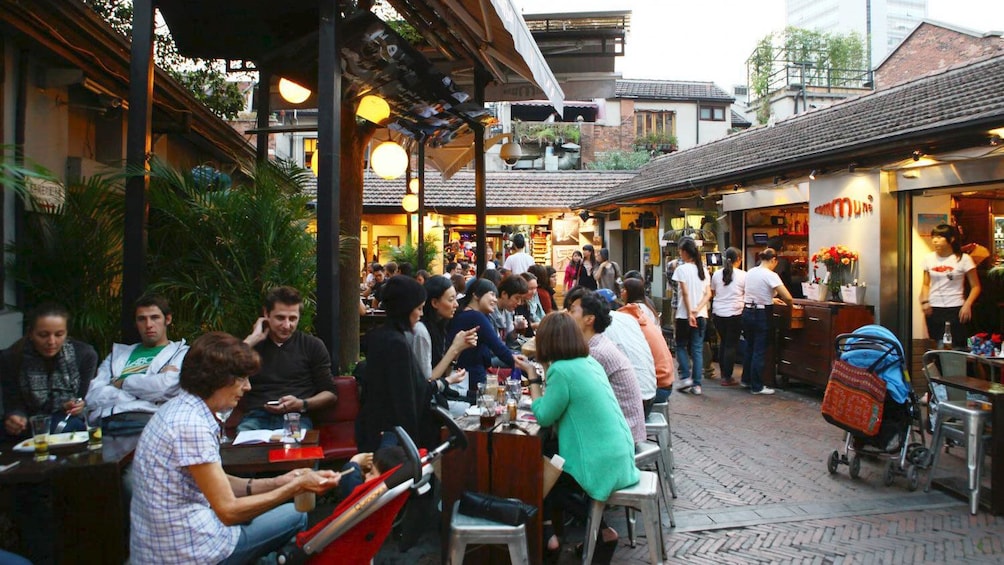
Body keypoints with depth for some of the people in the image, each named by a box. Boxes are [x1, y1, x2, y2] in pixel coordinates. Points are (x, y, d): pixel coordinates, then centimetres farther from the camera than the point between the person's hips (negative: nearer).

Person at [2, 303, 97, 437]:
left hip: (69, 422, -1)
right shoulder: (10, 358, -12)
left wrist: (77, 406, -26)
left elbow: (81, 397, -2)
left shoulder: (85, 354, -11)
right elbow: (14, 404, -8)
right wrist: (15, 418, -31)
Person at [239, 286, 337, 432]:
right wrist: (253, 338, 0)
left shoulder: (313, 346, 13)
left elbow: (330, 394, 12)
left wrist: (302, 404, -7)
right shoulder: (252, 344, 18)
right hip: (256, 417, 1)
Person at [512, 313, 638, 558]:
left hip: (602, 464, -8)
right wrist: (544, 375, 17)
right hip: (619, 457, 8)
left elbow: (544, 417, -10)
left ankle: (601, 530, 11)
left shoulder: (562, 370, -19)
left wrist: (532, 376, -4)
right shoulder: (589, 362, 7)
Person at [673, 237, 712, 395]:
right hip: (701, 315, 5)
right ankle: (697, 384, 5)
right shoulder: (703, 270, 9)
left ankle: (686, 377, 3)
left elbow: (685, 293, -14)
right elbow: (708, 294, 1)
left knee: (681, 346, 12)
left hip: (684, 315, -5)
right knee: (698, 349, 6)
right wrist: (698, 309, -8)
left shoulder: (681, 269, -9)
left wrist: (690, 313, -15)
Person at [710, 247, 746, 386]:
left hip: (718, 313, 4)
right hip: (734, 314, -4)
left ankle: (723, 374, 24)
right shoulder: (743, 275, -7)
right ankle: (727, 378, 5)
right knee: (731, 345, 2)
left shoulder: (717, 274, 4)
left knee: (723, 342, 17)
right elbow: (748, 295, -2)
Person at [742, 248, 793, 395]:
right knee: (759, 351, 2)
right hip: (762, 315, -7)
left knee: (749, 347, 20)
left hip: (747, 311, 7)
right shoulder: (771, 275, -15)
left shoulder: (750, 272, 6)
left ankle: (746, 379, 31)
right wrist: (790, 306, 1)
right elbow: (787, 297, -19)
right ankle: (757, 386, 10)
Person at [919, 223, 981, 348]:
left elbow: (975, 286, -1)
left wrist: (967, 305, -15)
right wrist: (924, 301, -1)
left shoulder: (963, 259, -4)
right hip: (933, 309, 3)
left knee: (957, 346, -4)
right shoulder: (929, 258, 6)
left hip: (955, 309, -3)